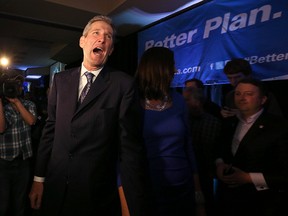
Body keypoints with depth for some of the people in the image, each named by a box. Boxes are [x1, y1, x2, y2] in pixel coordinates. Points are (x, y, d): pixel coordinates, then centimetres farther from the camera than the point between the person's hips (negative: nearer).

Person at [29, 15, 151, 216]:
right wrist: (39, 178, 9)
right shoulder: (61, 79, 4)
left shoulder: (124, 83, -11)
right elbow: (50, 129, 7)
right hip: (55, 189, 4)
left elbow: (130, 145, -13)